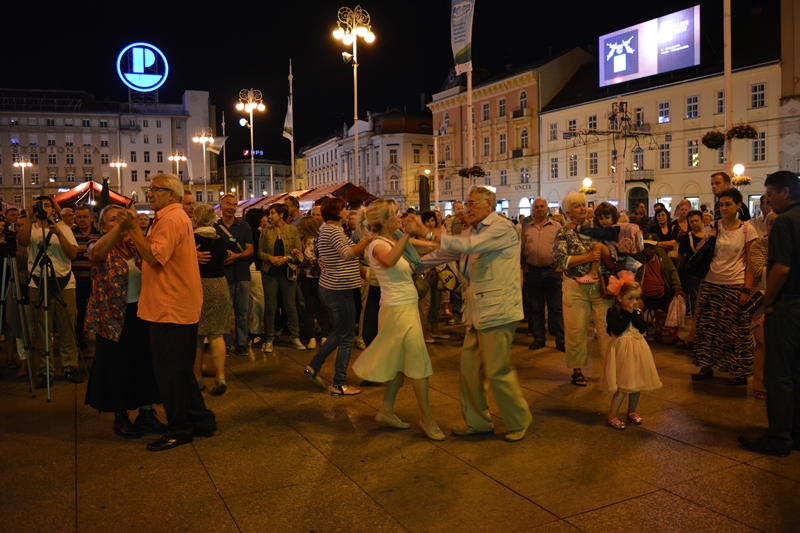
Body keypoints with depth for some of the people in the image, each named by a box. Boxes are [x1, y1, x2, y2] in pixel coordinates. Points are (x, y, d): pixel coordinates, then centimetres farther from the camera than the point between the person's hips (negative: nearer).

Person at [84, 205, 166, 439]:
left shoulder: (135, 245, 9)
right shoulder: (97, 246, -5)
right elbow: (97, 253, -30)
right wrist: (120, 226, -43)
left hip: (140, 313, 4)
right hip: (114, 316, -4)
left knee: (146, 362, 9)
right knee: (117, 366, 5)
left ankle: (146, 413, 22)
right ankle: (120, 417, 20)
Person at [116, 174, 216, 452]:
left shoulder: (171, 219, -13)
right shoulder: (176, 217, 21)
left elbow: (154, 257, -23)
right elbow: (156, 256, 18)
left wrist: (133, 228, -19)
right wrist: (132, 229, 9)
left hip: (171, 309, -11)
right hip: (181, 307, 11)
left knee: (169, 371, -2)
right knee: (180, 370, 17)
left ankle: (179, 429, 7)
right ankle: (200, 420, 24)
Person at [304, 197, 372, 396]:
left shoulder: (326, 230, 14)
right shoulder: (333, 231, -17)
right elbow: (349, 254, -34)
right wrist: (368, 239, -30)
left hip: (329, 288, 10)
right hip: (339, 290, -10)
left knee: (338, 333, 22)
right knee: (346, 338, 0)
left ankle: (314, 366, 26)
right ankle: (339, 385, 8)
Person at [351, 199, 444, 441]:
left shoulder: (393, 242, 13)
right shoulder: (378, 245, -15)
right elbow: (390, 261, -39)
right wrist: (407, 233, -43)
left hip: (406, 307, 9)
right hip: (399, 310, -9)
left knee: (401, 362, 15)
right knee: (420, 362, -3)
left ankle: (386, 411, 25)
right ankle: (427, 420, 8)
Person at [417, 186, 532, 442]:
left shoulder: (502, 227, -12)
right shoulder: (471, 232, 16)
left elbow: (469, 246, -24)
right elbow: (445, 253, 22)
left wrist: (434, 235, -12)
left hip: (496, 311, -8)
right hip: (477, 312, 9)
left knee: (497, 372, -1)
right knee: (470, 369, 11)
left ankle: (519, 422, 20)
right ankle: (477, 422, 26)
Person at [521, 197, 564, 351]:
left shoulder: (556, 226, 2)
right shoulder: (527, 228, 7)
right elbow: (522, 249, 9)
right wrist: (524, 267, 2)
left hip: (552, 270, -2)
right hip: (532, 271, 2)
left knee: (556, 308, 3)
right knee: (536, 307, 10)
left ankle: (560, 340, 10)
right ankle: (538, 338, 20)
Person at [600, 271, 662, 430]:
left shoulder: (637, 312, 8)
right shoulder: (613, 312, -10)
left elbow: (643, 328, -5)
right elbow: (617, 330, -23)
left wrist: (635, 313, -13)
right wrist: (627, 313, -18)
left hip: (637, 350, 7)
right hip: (622, 350, -6)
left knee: (637, 382, 12)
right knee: (623, 386, -8)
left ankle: (632, 411, 29)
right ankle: (612, 415, 0)